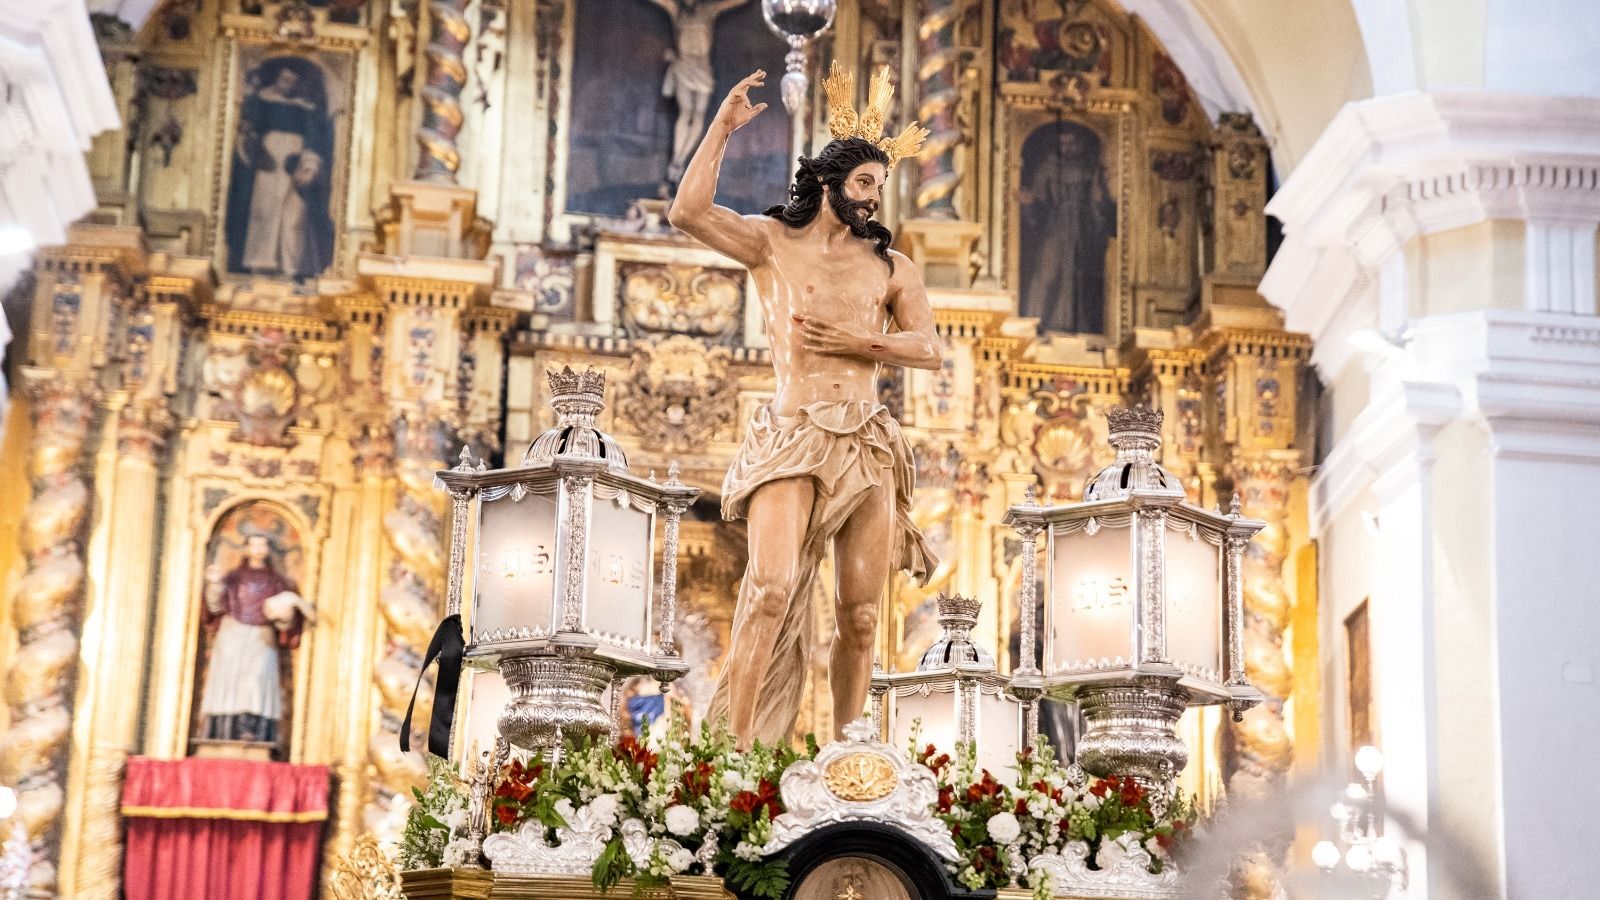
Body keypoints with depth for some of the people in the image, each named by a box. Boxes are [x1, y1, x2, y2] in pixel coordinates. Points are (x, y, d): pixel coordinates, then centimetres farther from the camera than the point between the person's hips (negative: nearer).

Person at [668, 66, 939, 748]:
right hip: (794, 438, -3)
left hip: (869, 445, 4)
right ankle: (736, 746, -19)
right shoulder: (771, 242, 8)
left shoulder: (889, 266, 16)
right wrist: (722, 128, -6)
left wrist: (852, 342, -6)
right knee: (773, 589, -21)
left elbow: (929, 349, 6)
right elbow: (688, 212, -7)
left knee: (860, 615, 1)